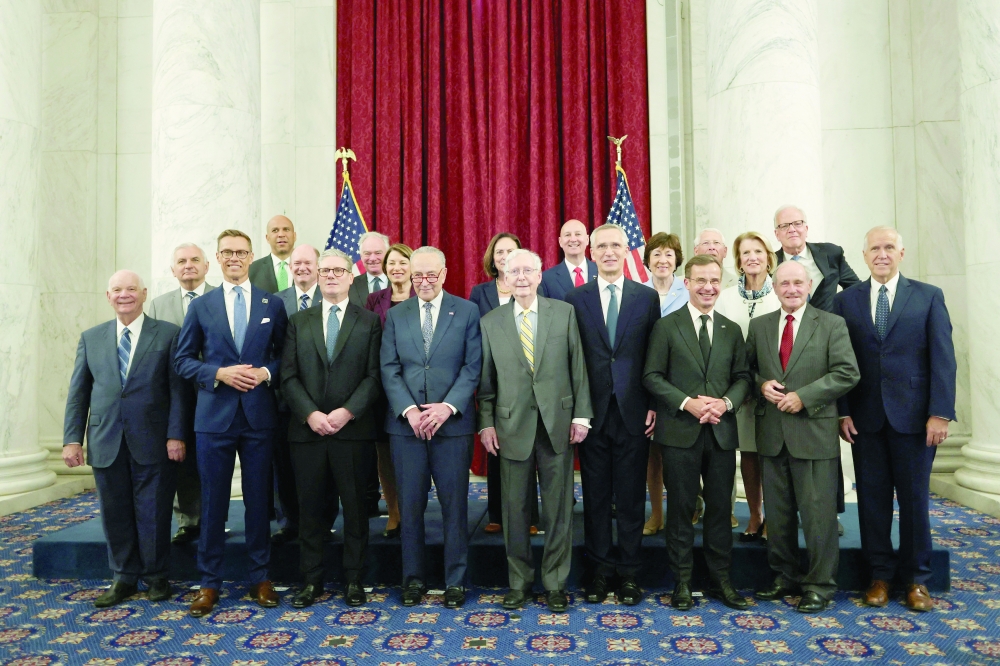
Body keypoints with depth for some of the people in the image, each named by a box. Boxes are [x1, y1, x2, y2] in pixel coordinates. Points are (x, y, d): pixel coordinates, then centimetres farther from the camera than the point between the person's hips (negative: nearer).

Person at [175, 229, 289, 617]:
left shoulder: (273, 305, 7)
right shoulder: (200, 306, 7)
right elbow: (183, 360, 5)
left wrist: (266, 372, -12)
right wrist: (219, 374, -11)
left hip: (259, 415, 0)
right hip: (215, 415, 0)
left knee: (258, 499, 8)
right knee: (213, 501, 6)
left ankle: (260, 578, 21)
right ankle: (209, 582, 19)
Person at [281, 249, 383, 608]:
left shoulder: (369, 322, 6)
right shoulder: (299, 321, 11)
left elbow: (374, 376, -2)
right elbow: (288, 376, 4)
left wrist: (347, 411, -14)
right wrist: (310, 414, -10)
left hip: (353, 428, -1)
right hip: (307, 428, 2)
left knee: (355, 506, 5)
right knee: (309, 506, 8)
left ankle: (354, 580, 18)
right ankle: (311, 580, 20)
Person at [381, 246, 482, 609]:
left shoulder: (467, 311, 4)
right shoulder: (395, 315, 10)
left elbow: (473, 367, -2)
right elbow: (389, 370, 4)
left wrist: (447, 407, -13)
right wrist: (409, 410, -10)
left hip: (452, 422, -2)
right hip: (406, 423, 2)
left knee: (454, 504, 4)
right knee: (410, 505, 7)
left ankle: (455, 580, 18)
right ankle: (413, 579, 22)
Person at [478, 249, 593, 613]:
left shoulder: (564, 313, 3)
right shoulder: (490, 322, 5)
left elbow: (578, 368, 2)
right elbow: (486, 380, 6)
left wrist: (581, 415, -2)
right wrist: (486, 423, 1)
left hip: (557, 424, 0)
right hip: (512, 426, 1)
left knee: (558, 508, 7)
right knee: (515, 508, 9)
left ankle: (555, 583, 22)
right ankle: (519, 582, 24)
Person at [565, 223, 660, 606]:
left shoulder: (647, 297, 5)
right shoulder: (575, 299, 4)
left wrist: (654, 406, -3)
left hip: (633, 412, 0)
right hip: (593, 412, 0)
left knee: (631, 496, 8)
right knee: (596, 496, 9)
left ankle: (628, 574, 20)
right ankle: (600, 571, 22)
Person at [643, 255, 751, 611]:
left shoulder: (732, 330, 12)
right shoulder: (666, 327, 0)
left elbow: (742, 377, 10)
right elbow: (652, 376, -4)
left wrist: (726, 402, -10)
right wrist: (687, 403, -16)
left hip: (722, 432, 3)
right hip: (681, 431, -3)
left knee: (720, 508, 10)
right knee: (681, 508, 5)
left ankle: (721, 580, 23)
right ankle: (682, 581, 17)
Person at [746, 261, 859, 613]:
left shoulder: (832, 325, 0)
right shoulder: (758, 326, 11)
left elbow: (847, 373, -7)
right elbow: (748, 368, 15)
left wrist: (803, 396, -15)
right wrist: (761, 383, -7)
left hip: (814, 430, -3)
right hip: (772, 432, 4)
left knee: (818, 511, 1)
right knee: (778, 512, 11)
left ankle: (820, 585, 14)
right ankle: (786, 576, 26)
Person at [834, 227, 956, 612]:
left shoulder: (929, 297, 3)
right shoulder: (846, 300, 6)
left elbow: (943, 358, -2)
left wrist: (940, 412, -10)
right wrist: (842, 412, -3)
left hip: (914, 417, -1)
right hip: (865, 417, 1)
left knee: (914, 498, 7)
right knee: (872, 497, 7)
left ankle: (915, 578, 22)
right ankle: (880, 574, 21)